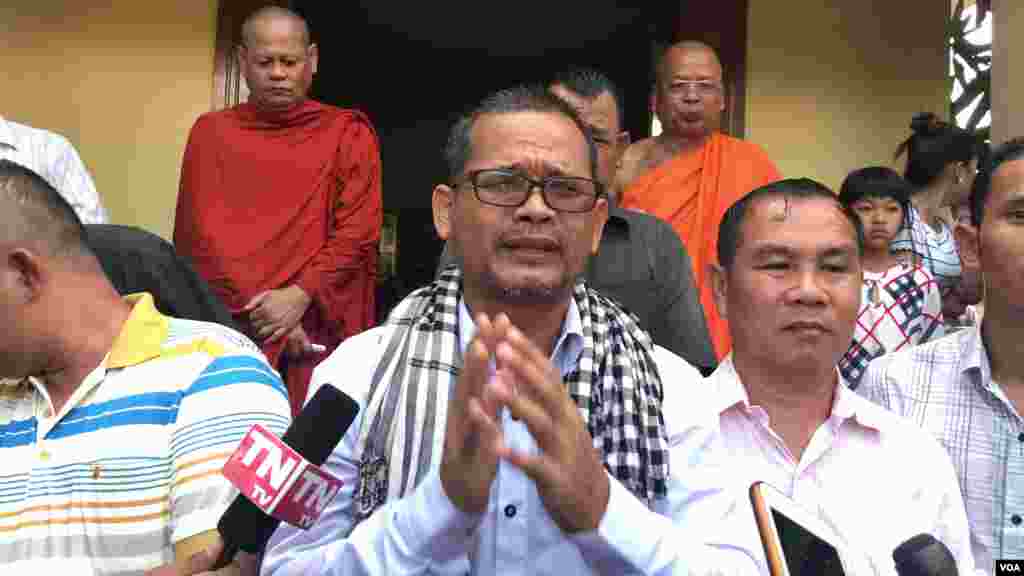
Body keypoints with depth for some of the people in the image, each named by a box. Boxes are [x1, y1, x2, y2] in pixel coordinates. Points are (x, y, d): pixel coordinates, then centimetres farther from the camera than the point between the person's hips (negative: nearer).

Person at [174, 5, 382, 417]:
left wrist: (300, 296, -14)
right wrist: (258, 309, -9)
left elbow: (357, 233, -1)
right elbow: (199, 233, 1)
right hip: (227, 325, 1)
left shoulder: (349, 134, 7)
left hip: (317, 328, -1)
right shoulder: (211, 132, 9)